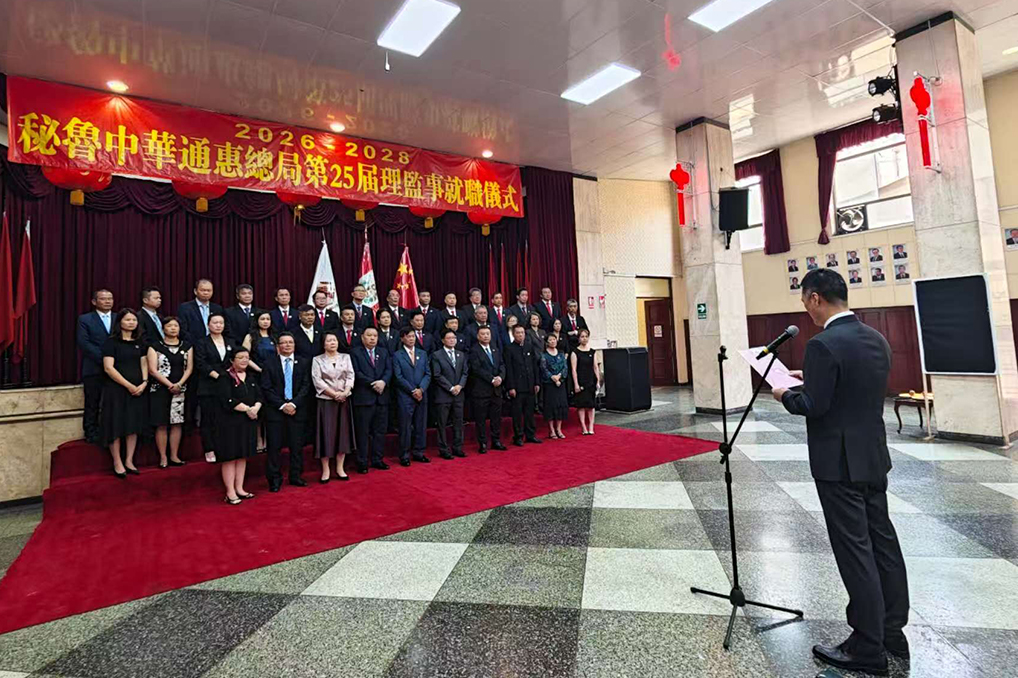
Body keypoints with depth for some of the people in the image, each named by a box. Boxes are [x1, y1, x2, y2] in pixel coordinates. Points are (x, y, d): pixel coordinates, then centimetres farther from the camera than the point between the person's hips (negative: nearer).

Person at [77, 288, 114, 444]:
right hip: (94, 368, -2)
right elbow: (83, 343, -6)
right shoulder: (85, 319, 4)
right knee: (92, 404, 5)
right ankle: (92, 435, 14)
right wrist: (104, 358, -14)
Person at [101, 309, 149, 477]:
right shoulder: (111, 342, -5)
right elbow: (108, 368, -12)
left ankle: (129, 461, 16)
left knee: (134, 425, 7)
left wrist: (144, 383, -8)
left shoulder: (139, 343, 11)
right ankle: (117, 463, 10)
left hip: (137, 390, 5)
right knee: (116, 425, 0)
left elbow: (144, 364, 10)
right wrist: (129, 385, -16)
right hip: (116, 389, -5)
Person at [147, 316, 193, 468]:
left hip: (180, 390, 3)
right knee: (162, 424, -1)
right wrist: (170, 385, -13)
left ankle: (174, 456, 12)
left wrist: (179, 384, -10)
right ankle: (163, 457, 7)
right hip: (160, 389, -3)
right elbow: (153, 370, -7)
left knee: (177, 423, 5)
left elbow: (189, 368, 4)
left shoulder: (187, 346, 9)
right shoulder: (155, 346, 0)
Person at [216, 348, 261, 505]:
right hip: (230, 422, -6)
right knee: (230, 457, -1)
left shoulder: (250, 377, 14)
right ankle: (230, 492, 6)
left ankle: (239, 489, 19)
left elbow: (259, 396, 8)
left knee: (243, 456, 11)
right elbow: (228, 401, -18)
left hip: (248, 422, 6)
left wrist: (255, 408, -12)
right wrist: (248, 409, -15)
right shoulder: (225, 377, -7)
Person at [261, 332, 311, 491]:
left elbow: (306, 386, 1)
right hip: (275, 410, -1)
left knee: (297, 445, 6)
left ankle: (296, 476, 18)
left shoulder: (304, 363, 7)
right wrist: (282, 405, -11)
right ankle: (275, 479, 13)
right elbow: (266, 389, -2)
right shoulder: (269, 365, 4)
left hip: (297, 409, 1)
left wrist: (294, 404, -11)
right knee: (274, 445, 1)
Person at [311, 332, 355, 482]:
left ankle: (340, 468, 14)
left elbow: (350, 376, 2)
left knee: (343, 432, 5)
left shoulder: (345, 357, 10)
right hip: (326, 401, -2)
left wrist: (345, 392, -14)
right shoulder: (318, 360, 2)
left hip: (343, 400, 3)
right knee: (326, 434, -1)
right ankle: (325, 470, 8)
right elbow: (317, 380, -7)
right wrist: (334, 394, -15)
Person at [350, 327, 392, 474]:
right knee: (363, 432, 1)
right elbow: (356, 373, -8)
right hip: (363, 397, -4)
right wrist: (373, 383, -14)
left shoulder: (384, 352, 15)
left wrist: (383, 381, -14)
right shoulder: (355, 353, 1)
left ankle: (377, 460, 19)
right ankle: (362, 462, 10)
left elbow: (389, 370, 5)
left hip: (382, 397, 4)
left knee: (380, 431, 9)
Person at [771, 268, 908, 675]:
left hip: (840, 463, -9)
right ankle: (893, 631, 31)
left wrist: (786, 395, -3)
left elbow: (814, 406, -21)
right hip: (874, 457, 9)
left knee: (855, 551, 1)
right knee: (883, 541, 17)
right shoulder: (877, 339, 7)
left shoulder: (824, 345, -21)